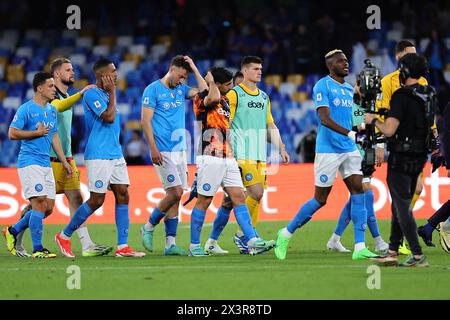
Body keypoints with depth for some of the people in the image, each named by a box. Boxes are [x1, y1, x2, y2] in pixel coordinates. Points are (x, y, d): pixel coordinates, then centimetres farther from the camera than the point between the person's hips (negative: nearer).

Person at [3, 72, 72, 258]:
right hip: (29, 162, -8)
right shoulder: (26, 109, -8)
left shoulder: (52, 110, 16)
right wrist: (37, 133, -14)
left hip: (46, 164, 8)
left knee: (48, 208, 4)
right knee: (39, 203, -14)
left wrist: (64, 161, 19)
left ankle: (13, 231, 21)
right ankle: (37, 249, -11)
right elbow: (12, 133, -11)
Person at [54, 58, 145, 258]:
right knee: (97, 200, -7)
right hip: (98, 156, -9)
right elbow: (109, 117, -21)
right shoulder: (91, 94, -12)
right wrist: (112, 93, -11)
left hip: (115, 155, 9)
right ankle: (64, 236, 8)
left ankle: (122, 246, 0)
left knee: (123, 195, 0)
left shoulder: (106, 94, 17)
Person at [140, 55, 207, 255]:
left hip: (179, 150, 7)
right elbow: (145, 120, -9)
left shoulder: (181, 89, 14)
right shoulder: (153, 89, -5)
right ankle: (149, 227, 5)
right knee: (175, 193, -14)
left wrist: (194, 68, 3)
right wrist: (153, 148, -16)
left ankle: (170, 243, 4)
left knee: (176, 196, 3)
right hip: (162, 152, -7)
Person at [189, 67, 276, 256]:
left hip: (228, 158, 8)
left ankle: (253, 241, -8)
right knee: (204, 201, -4)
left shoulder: (225, 101, 20)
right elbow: (213, 98, -32)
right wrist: (211, 82, -13)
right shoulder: (201, 98, -8)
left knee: (239, 198, -1)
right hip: (210, 158, -8)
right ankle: (194, 246, 5)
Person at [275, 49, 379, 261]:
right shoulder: (322, 86, -10)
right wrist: (350, 133, -30)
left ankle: (360, 248, -9)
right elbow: (325, 119, -22)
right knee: (320, 199, -1)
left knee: (358, 192, -6)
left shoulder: (349, 89, 15)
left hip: (349, 149, 7)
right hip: (327, 150, -7)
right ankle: (286, 234, 17)